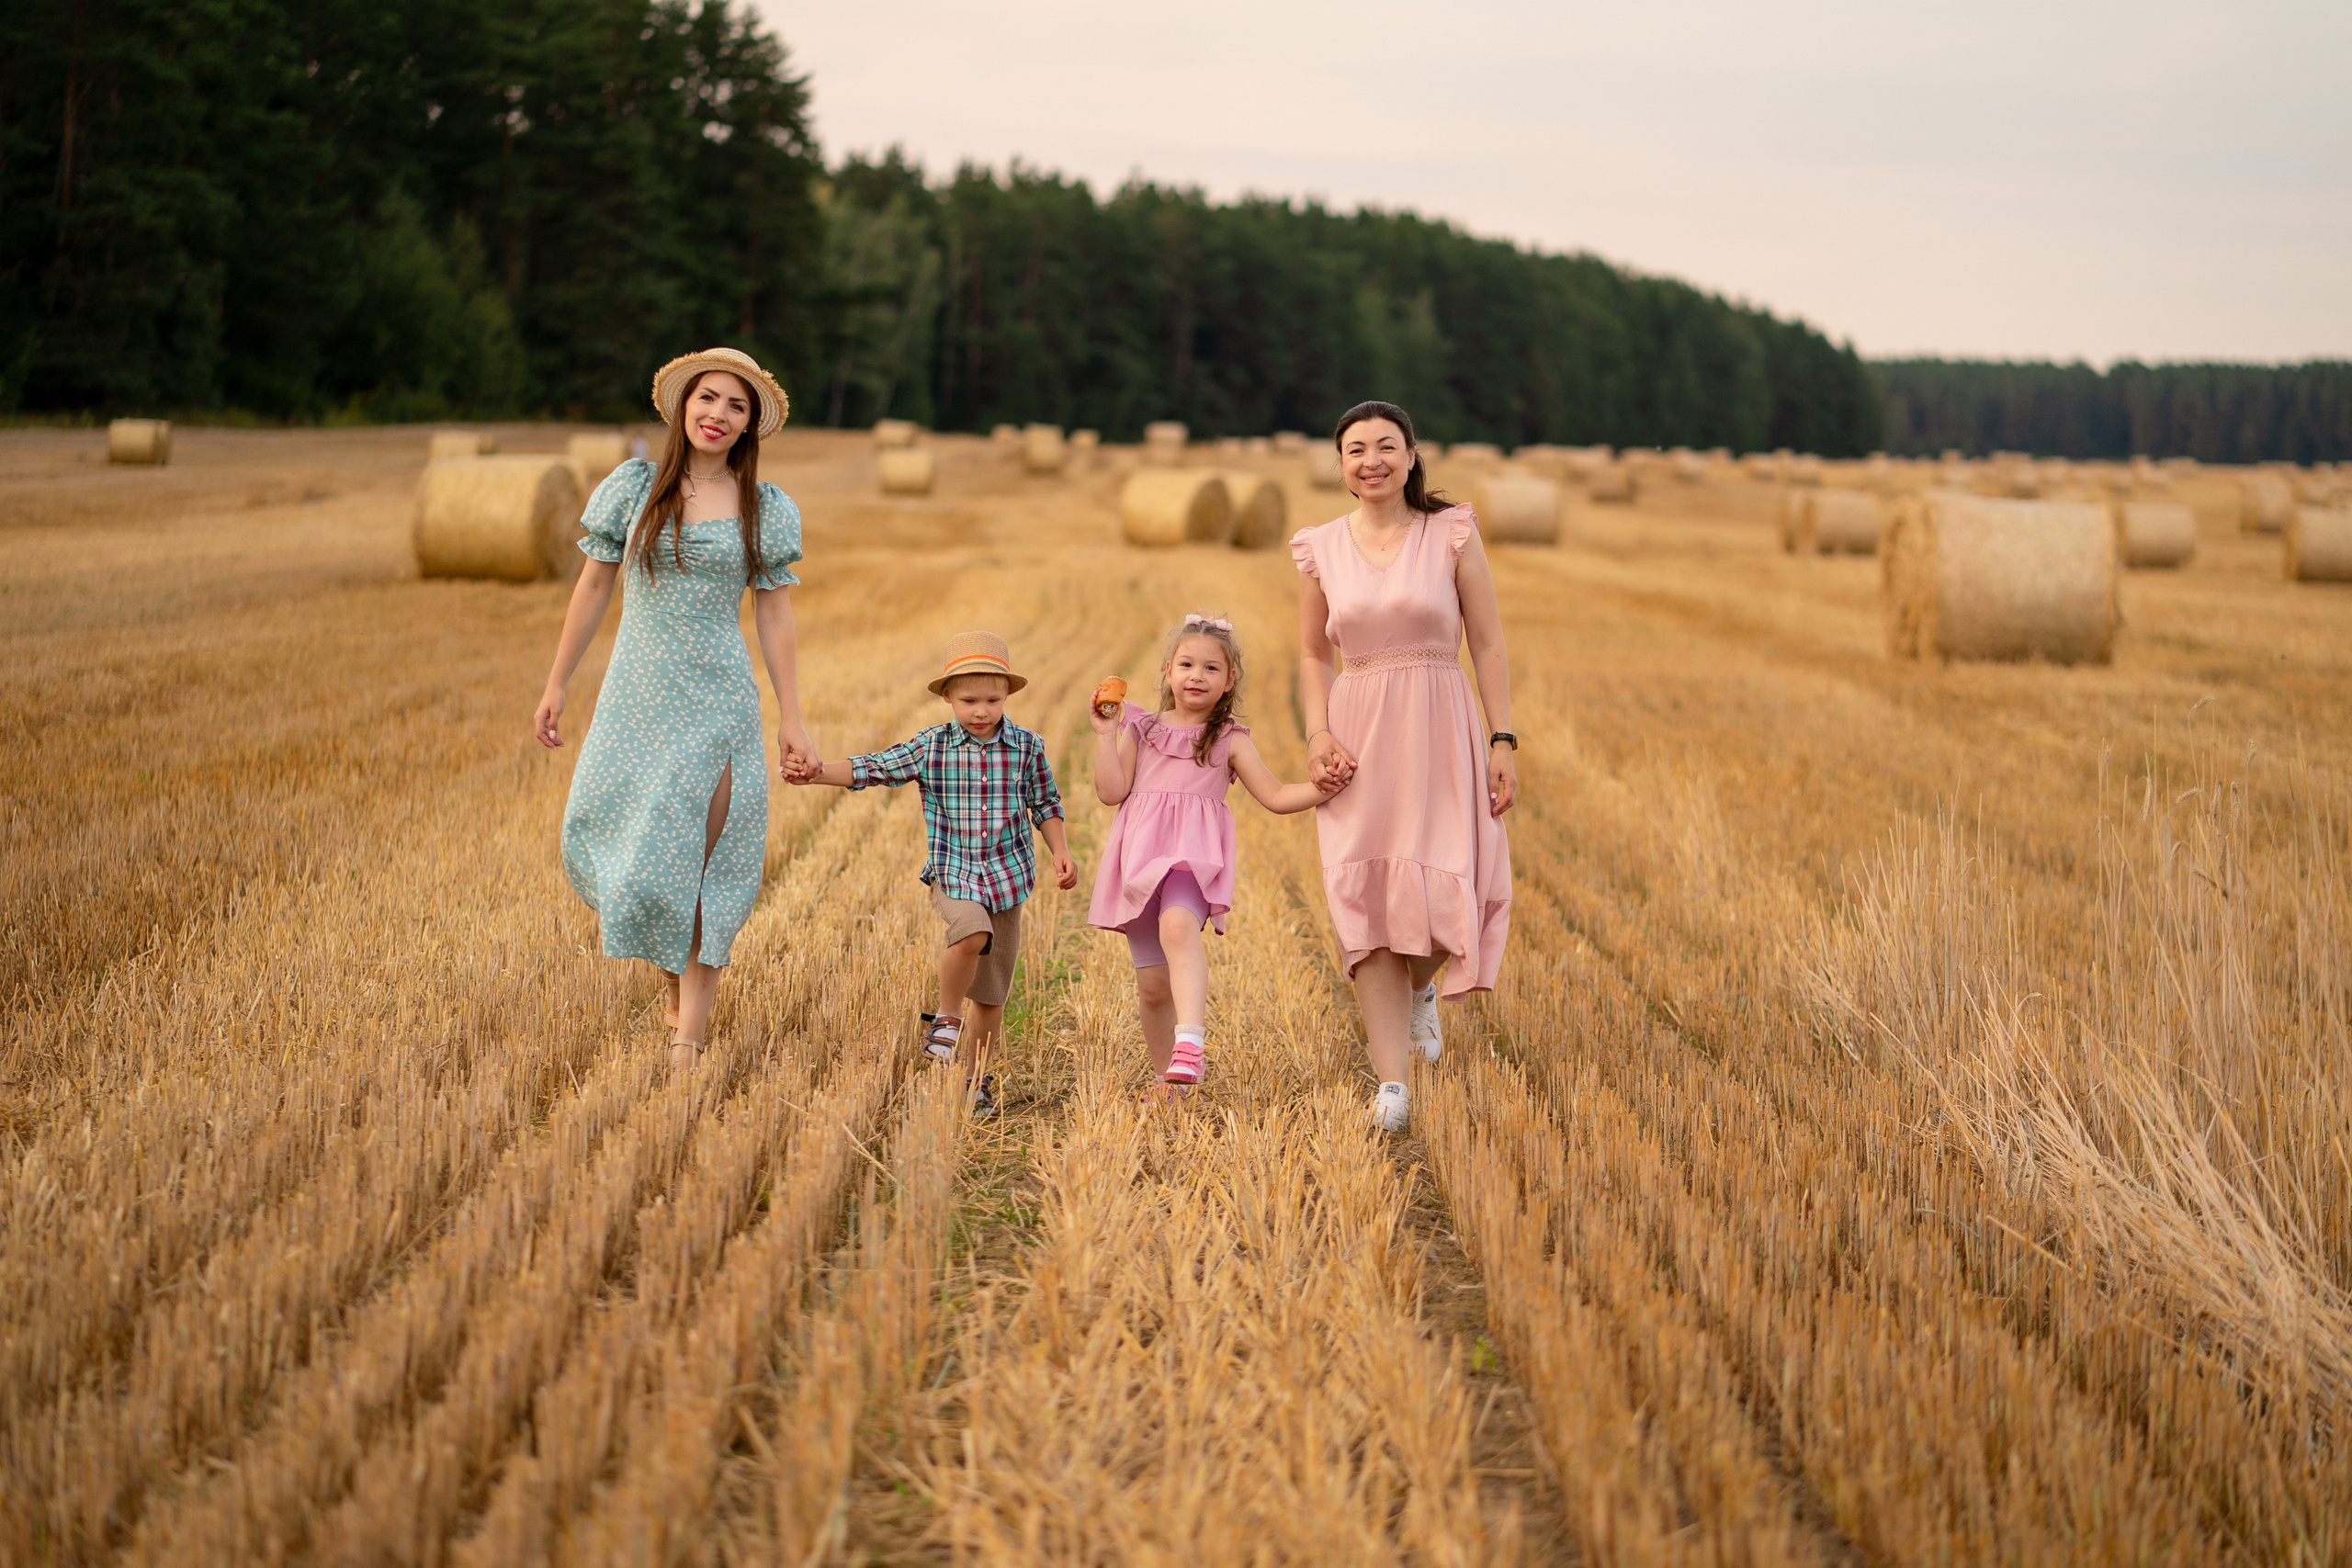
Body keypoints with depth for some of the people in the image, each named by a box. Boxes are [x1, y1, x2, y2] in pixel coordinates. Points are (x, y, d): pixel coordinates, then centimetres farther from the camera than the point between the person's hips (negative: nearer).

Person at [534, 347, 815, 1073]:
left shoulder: (765, 508, 3)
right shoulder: (633, 487, 2)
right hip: (635, 694, 1)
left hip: (717, 702, -1)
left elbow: (774, 612, 4)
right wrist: (556, 685, 6)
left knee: (700, 863, -4)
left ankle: (688, 1038, 0)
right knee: (608, 839, 3)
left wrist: (791, 718, 1)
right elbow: (593, 586, 6)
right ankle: (671, 967, 31)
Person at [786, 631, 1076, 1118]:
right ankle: (946, 1019, -10)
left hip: (1007, 877, 2)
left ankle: (976, 1079, 22)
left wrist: (1061, 853, 3)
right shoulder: (930, 747, -3)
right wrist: (820, 772, -19)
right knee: (972, 932, -34)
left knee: (992, 992, 6)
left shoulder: (1027, 746, 1)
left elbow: (1044, 804, 11)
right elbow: (873, 767, -6)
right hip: (951, 875, -2)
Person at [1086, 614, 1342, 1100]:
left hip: (1194, 857, -3)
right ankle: (1168, 1077, 20)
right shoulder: (1141, 730, 16)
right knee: (1153, 983, 3)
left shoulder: (1230, 740, 11)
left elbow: (1276, 796, 9)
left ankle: (1189, 1043, -49)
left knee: (1177, 925, -36)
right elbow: (1112, 792, 7)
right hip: (1141, 857, 3)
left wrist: (1323, 788, -6)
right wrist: (1106, 733, 2)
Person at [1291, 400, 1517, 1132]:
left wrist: (1503, 741, -5)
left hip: (1442, 736, -1)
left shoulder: (1453, 535, 0)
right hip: (1360, 741, 2)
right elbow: (1313, 655, 13)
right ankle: (1392, 1080, -3)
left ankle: (1421, 986, 28)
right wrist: (1318, 734, -3)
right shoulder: (1320, 549, 6)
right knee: (1367, 900, -6)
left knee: (1449, 891, -10)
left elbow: (1487, 644, 1)